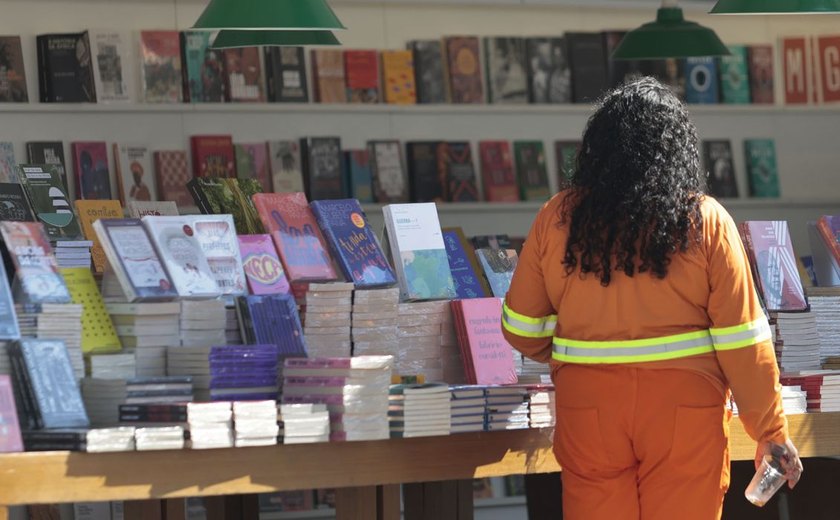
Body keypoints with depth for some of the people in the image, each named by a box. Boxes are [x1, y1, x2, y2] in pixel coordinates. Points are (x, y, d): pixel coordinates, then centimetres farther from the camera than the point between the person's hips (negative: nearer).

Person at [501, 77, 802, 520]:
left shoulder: (558, 218, -1)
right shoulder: (706, 222, -6)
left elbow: (522, 330, 6)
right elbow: (743, 342, -7)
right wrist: (771, 432, 3)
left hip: (590, 408, 1)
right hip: (684, 409, -1)